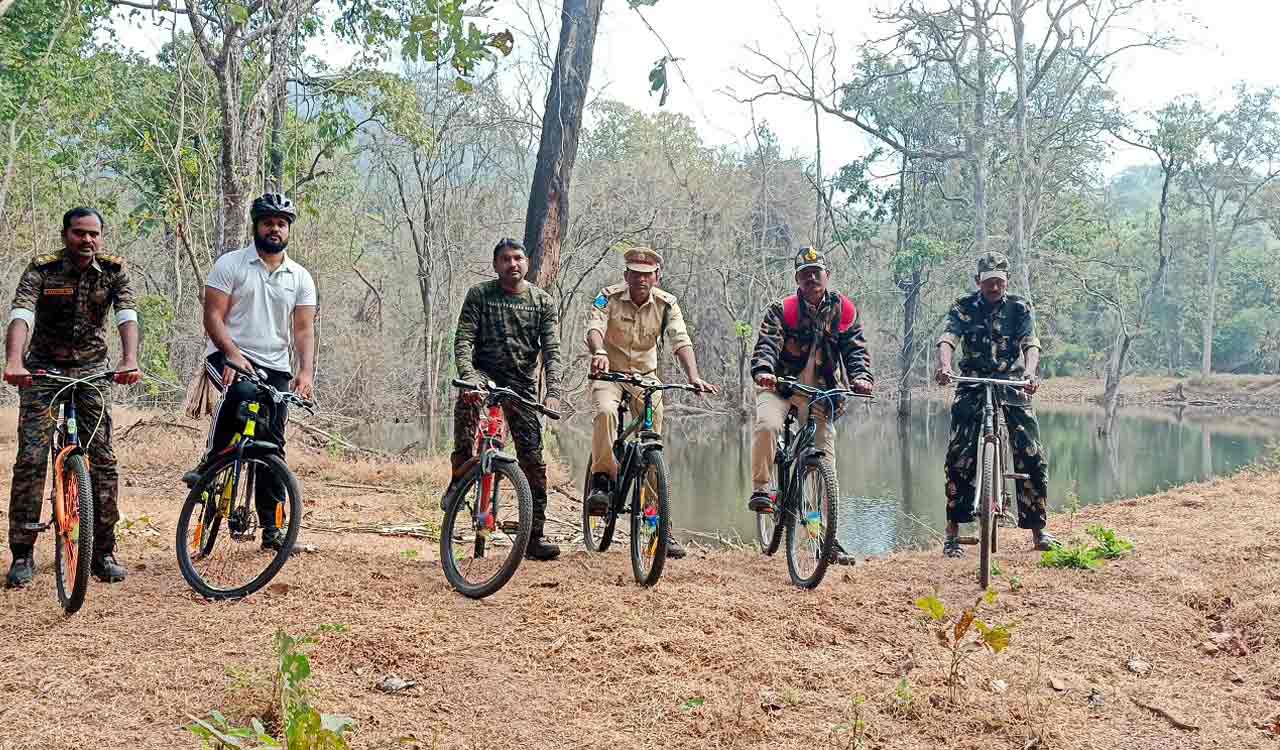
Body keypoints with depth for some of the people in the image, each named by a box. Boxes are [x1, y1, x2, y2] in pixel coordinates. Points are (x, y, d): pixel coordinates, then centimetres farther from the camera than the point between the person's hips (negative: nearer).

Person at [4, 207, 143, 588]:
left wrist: (130, 360, -41)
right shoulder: (41, 269, -12)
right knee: (31, 459, -8)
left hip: (91, 369, 1)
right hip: (43, 368, -1)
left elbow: (127, 316, -22)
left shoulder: (113, 270, -8)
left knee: (103, 461, -5)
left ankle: (103, 552, 4)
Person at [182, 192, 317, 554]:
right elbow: (213, 316, -8)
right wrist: (234, 355, -24)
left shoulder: (301, 277, 8)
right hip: (228, 356, -3)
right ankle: (210, 462, -18)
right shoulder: (230, 264, -1)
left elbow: (304, 330, 1)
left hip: (275, 368, 3)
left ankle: (272, 527, 7)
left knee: (272, 446, 1)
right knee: (243, 392, -37)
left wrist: (306, 371, -17)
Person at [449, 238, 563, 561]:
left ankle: (536, 534, 5)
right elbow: (463, 340, -10)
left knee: (532, 457, -4)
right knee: (467, 400, -37)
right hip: (485, 372, -2)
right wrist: (468, 378, -29)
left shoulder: (544, 302, 2)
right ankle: (458, 479, -21)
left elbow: (551, 350, -6)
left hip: (522, 382, 2)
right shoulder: (479, 294, -2)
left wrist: (553, 392, -22)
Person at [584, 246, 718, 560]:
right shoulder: (608, 297, -14)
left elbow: (681, 341, -22)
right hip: (609, 373, -2)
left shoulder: (666, 304, -9)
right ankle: (601, 480, -18)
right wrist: (599, 353, -54)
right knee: (605, 412, -36)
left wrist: (693, 376, -40)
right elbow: (594, 328, -31)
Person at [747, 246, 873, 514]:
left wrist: (861, 377, -24)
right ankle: (760, 489, -16)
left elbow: (855, 349, -3)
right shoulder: (781, 309, -4)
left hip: (819, 389, 2)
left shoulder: (844, 310, 3)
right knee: (767, 425, -29)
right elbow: (767, 343, -16)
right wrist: (763, 370, -37)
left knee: (824, 446, -3)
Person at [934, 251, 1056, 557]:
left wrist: (1030, 373, -35)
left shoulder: (1020, 308, 2)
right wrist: (944, 366, -39)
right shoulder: (963, 308, 1)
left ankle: (1038, 531, 7)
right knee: (959, 459, -12)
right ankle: (952, 533, -3)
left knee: (1032, 458, -6)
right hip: (973, 388, -1)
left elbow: (1031, 344, -13)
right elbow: (948, 339, -17)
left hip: (1012, 387, 1)